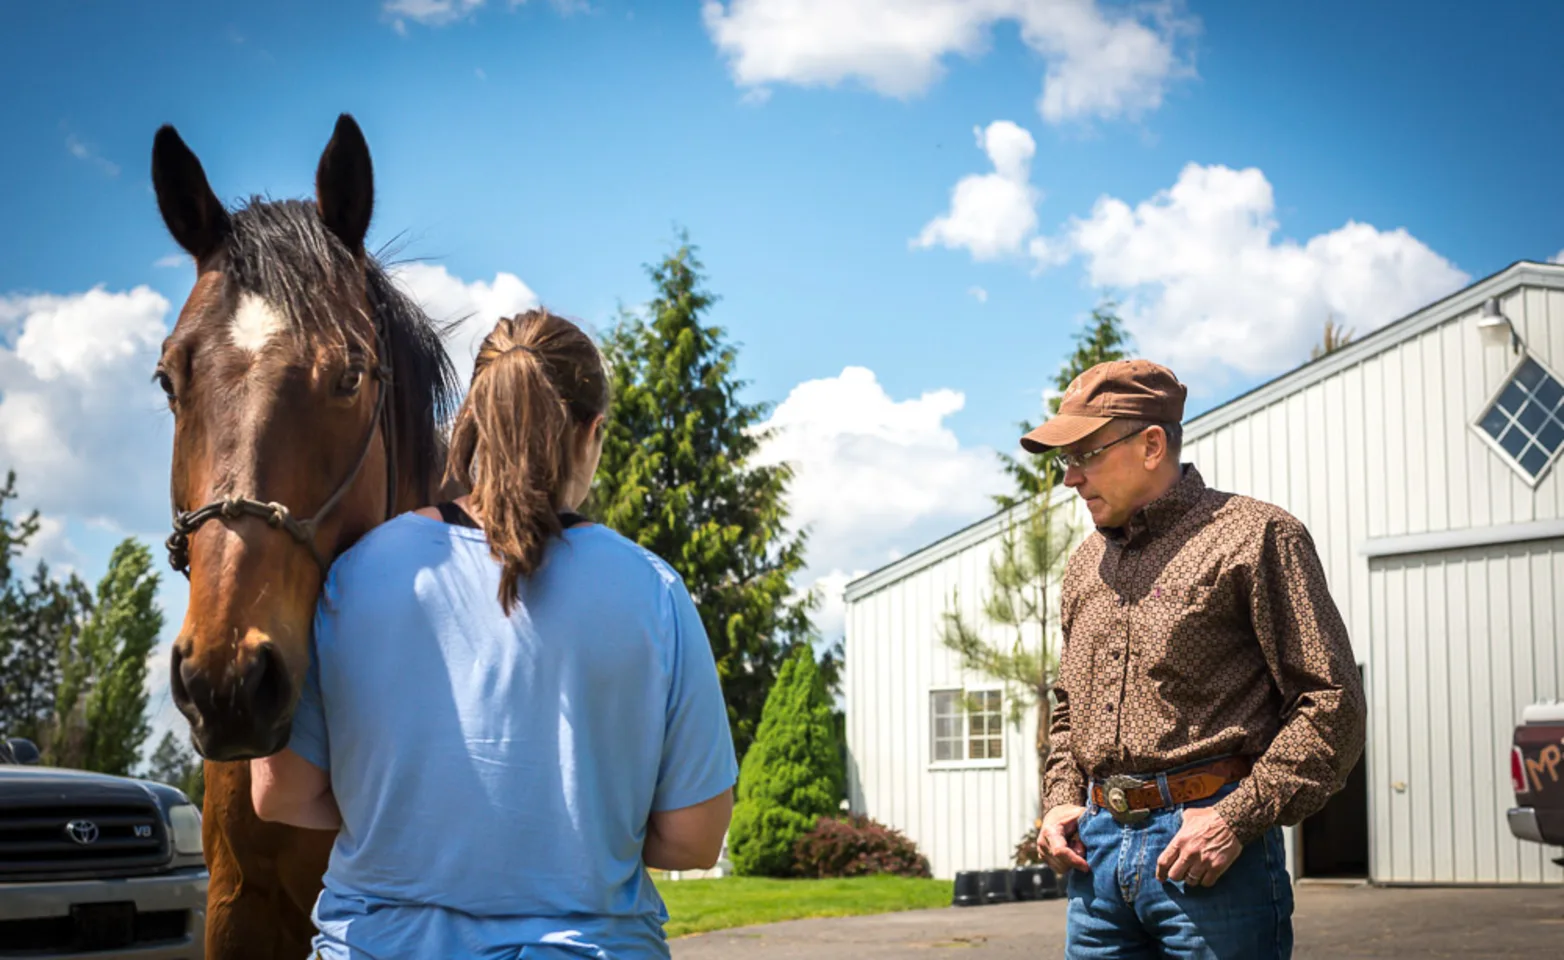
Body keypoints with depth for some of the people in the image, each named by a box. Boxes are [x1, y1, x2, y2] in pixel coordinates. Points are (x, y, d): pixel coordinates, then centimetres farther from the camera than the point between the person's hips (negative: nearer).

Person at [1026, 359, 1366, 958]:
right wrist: (1060, 801, 12)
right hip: (1098, 844, 6)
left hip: (1211, 840, -6)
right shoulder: (1085, 564, 19)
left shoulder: (1255, 535, -2)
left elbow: (1333, 703, -7)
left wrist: (1238, 819, -15)